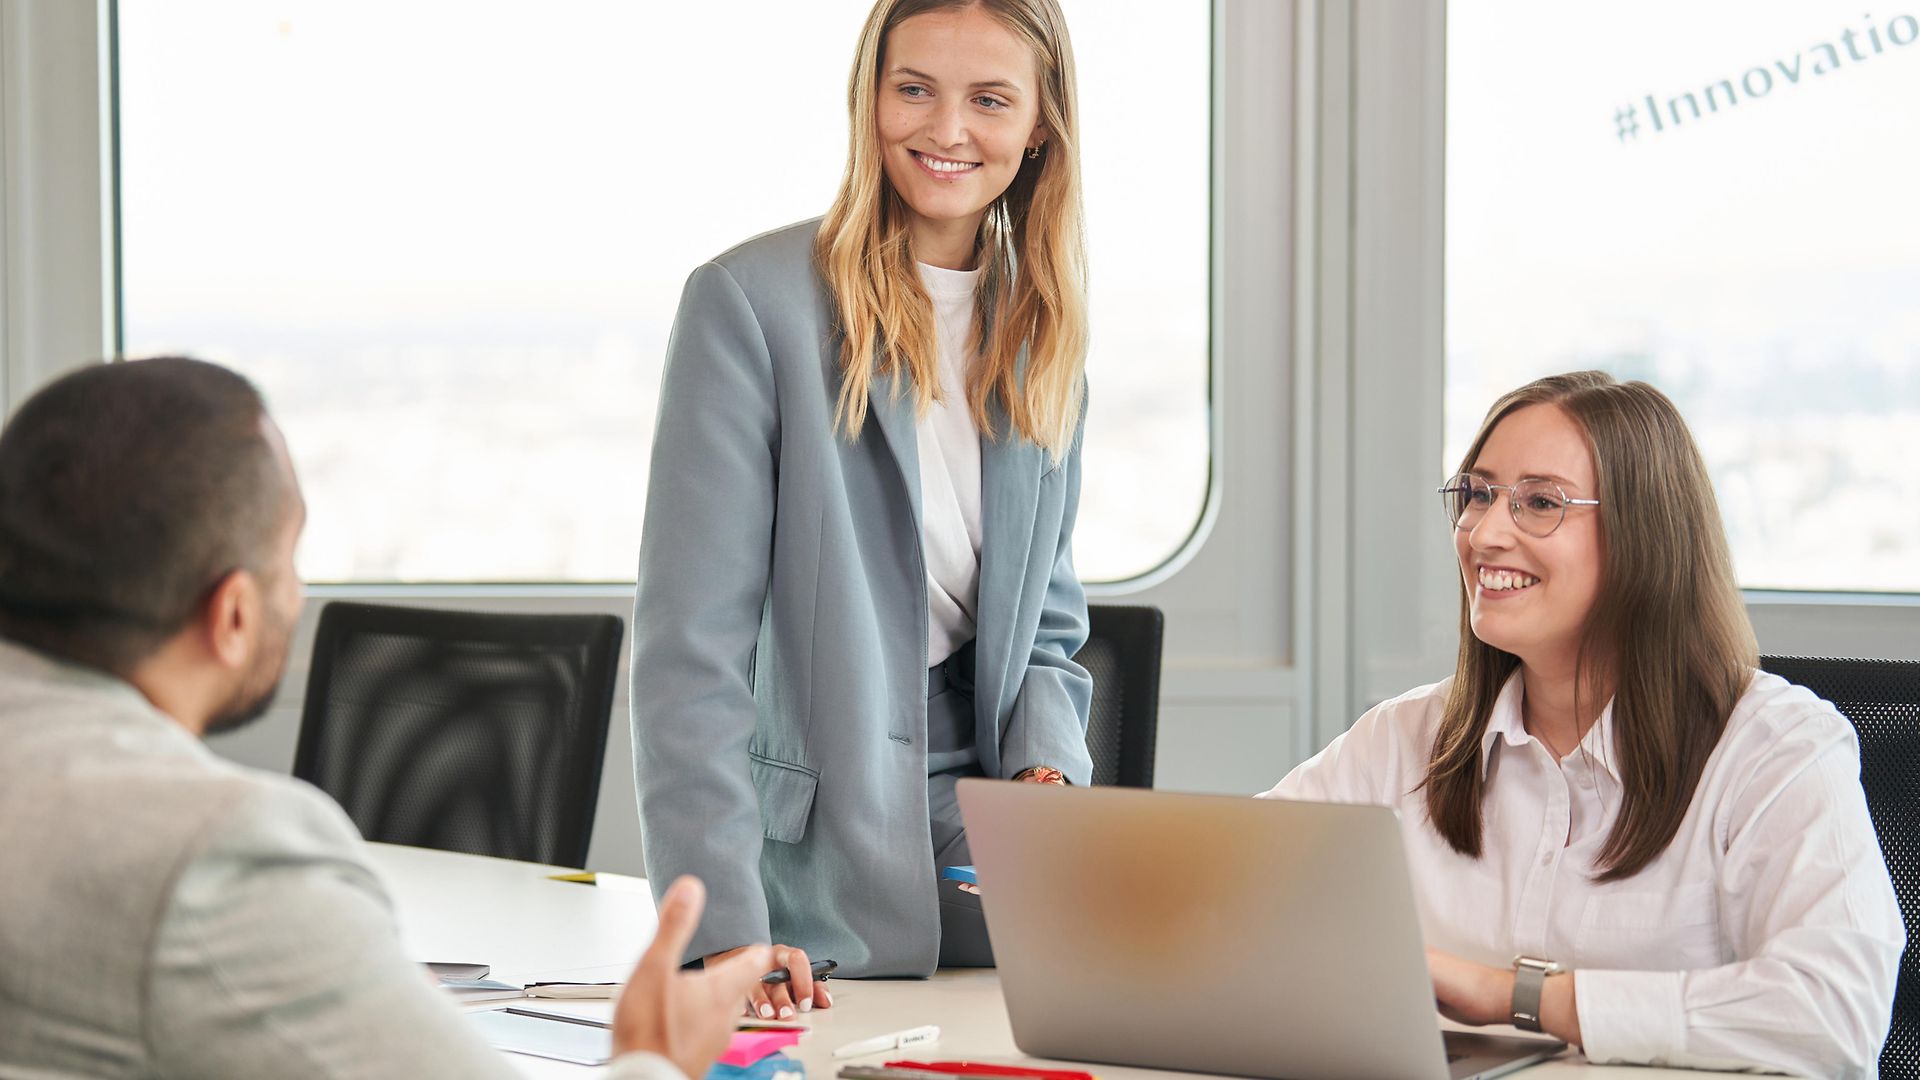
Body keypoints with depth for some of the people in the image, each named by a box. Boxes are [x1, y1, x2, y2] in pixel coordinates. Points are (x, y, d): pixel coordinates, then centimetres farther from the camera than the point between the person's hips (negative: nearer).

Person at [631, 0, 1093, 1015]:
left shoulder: (1041, 332, 10)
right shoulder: (749, 302, -10)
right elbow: (690, 641, -15)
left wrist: (1048, 769, -4)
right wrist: (723, 927, -23)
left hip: (978, 857, 5)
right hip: (806, 866, -5)